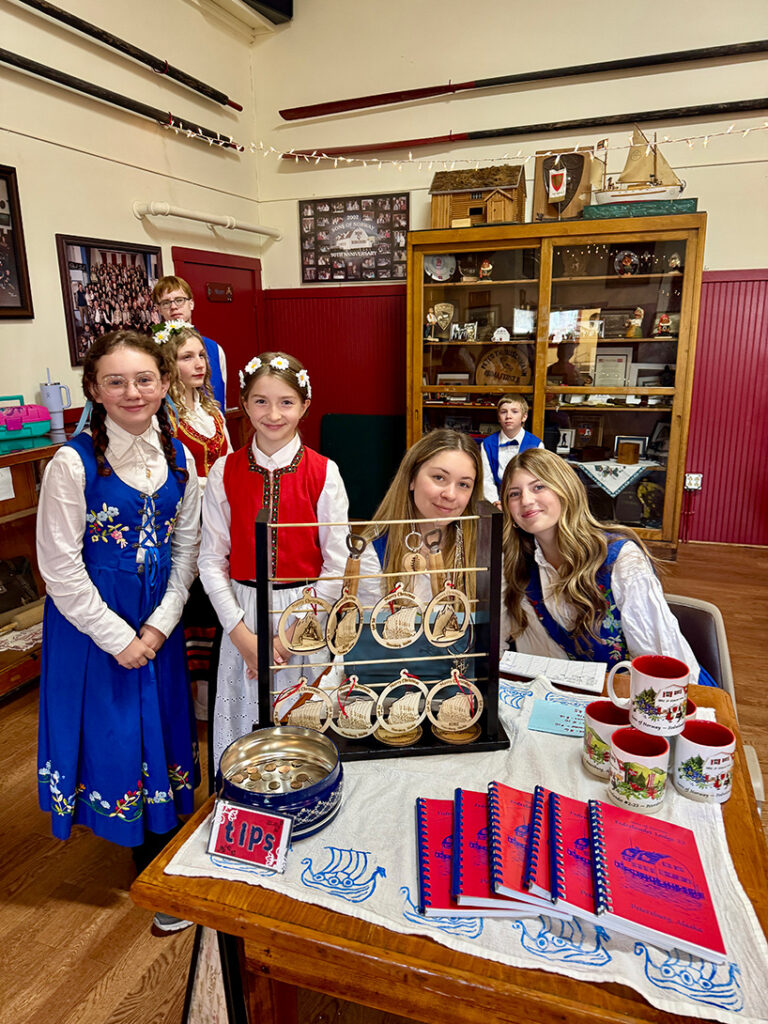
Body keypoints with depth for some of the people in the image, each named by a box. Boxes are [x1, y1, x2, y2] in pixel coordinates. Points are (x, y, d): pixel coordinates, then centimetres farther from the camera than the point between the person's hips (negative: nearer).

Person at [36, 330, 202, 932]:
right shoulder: (74, 463, -17)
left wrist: (161, 622, -6)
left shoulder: (178, 456, -2)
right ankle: (154, 866, 33)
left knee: (162, 726, 16)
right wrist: (118, 637, -12)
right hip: (93, 620, -4)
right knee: (114, 733, 9)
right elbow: (60, 568, -14)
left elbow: (187, 545, 2)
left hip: (158, 619, 4)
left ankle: (167, 844, 40)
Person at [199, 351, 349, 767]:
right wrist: (242, 634, -8)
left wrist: (292, 634, -9)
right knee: (247, 721, 12)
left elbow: (337, 565, -5)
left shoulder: (323, 473, -6)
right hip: (243, 614, 2)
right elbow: (211, 560, 0)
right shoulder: (225, 472, -1)